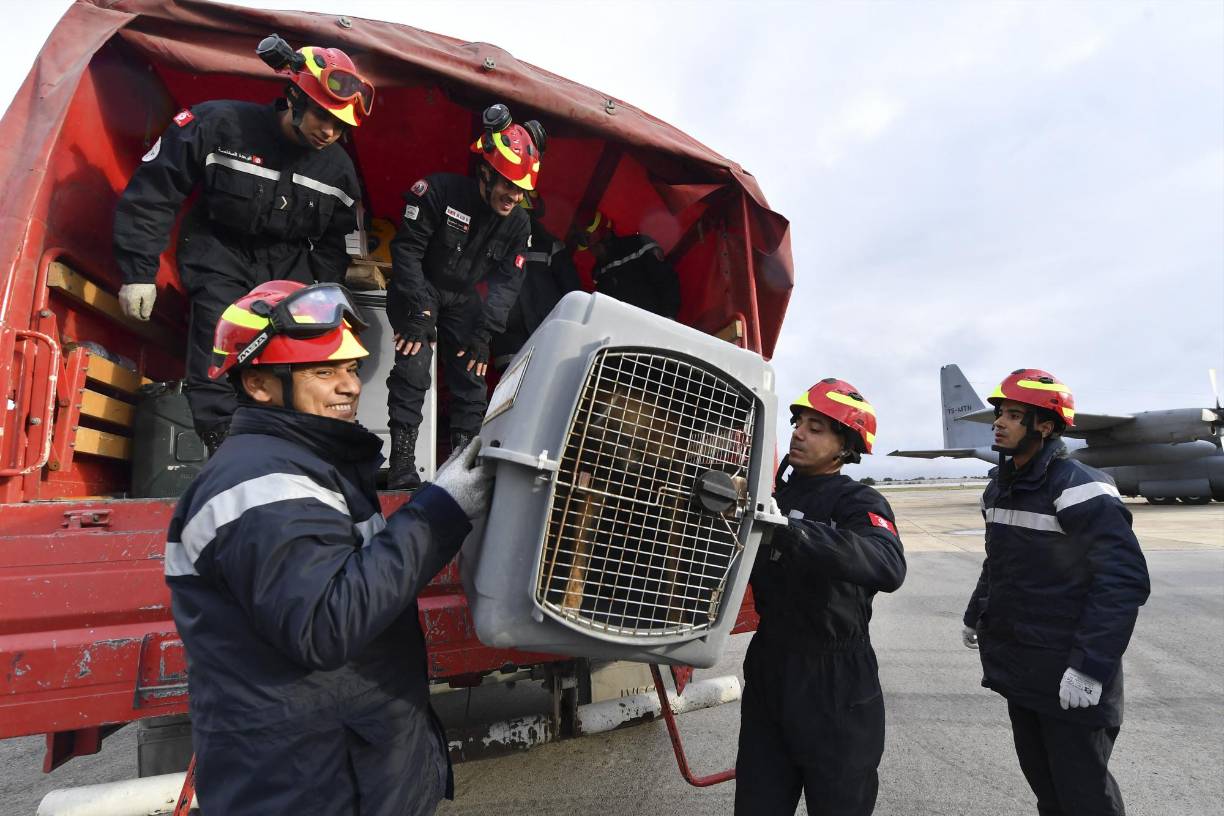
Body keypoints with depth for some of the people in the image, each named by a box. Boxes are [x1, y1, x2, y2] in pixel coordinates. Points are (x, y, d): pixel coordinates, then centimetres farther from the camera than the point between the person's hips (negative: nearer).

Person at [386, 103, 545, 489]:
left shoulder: (517, 223, -6)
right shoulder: (440, 191, -20)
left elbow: (508, 281, -5)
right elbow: (407, 249, -19)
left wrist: (484, 333, -14)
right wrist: (418, 311, -26)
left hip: (461, 298, 5)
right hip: (418, 289, -4)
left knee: (472, 377, -1)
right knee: (413, 366, -21)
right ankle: (402, 462, -15)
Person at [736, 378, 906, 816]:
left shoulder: (859, 502, -13)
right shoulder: (775, 495, 5)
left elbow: (889, 567, -34)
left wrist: (788, 530, -45)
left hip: (836, 686, -5)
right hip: (767, 675, 5)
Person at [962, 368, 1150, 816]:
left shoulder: (1080, 489, -18)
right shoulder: (999, 486, 7)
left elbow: (1126, 581, -23)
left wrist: (1090, 666, -26)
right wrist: (976, 616, 22)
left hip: (1068, 675, -7)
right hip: (1016, 665, 7)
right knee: (1040, 777, 20)